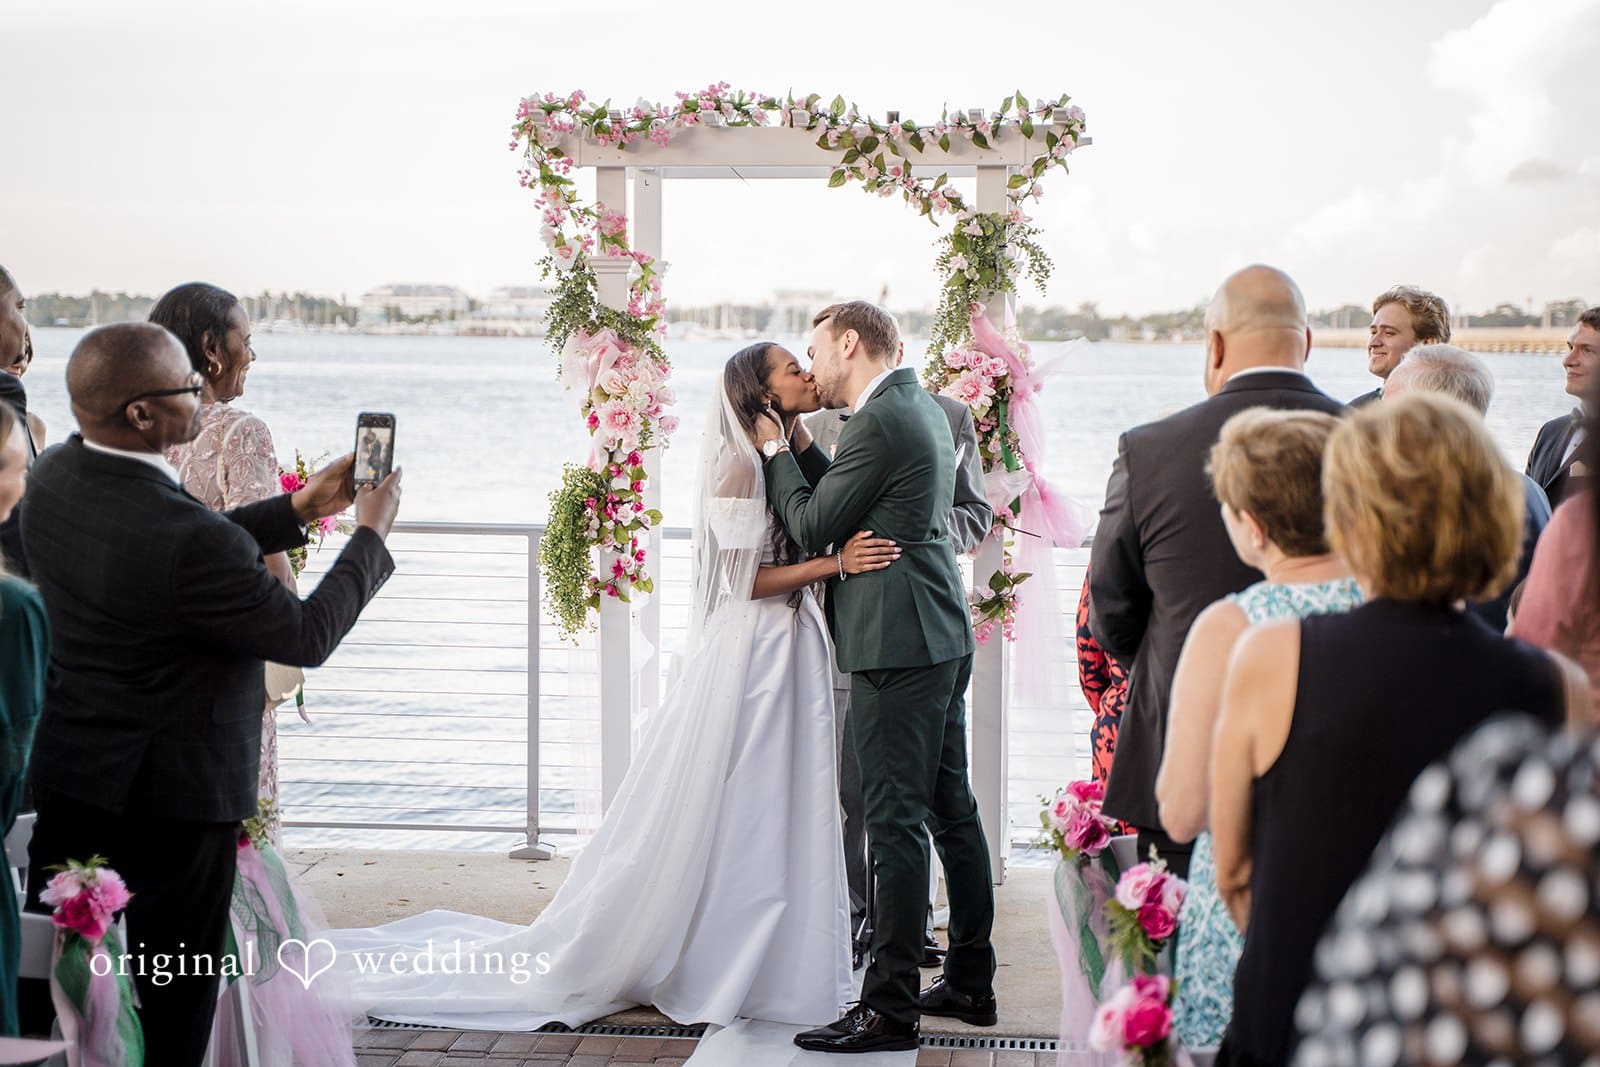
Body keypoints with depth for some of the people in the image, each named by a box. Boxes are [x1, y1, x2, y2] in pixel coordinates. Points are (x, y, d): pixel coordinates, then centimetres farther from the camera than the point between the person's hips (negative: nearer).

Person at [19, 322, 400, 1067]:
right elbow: (308, 636, -16)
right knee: (173, 999, 9)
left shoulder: (52, 476, -5)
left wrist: (299, 509, 9)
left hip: (65, 776, 8)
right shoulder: (188, 541, -30)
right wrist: (370, 535, -2)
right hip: (173, 793, -7)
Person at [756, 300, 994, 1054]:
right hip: (943, 638, 10)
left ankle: (890, 1007, -6)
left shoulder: (880, 422, -15)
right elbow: (847, 502, 20)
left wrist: (776, 452, 3)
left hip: (898, 646, -10)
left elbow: (812, 527, -10)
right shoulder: (922, 409, 16)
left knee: (896, 822, -8)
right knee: (951, 810, 15)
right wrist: (797, 448, 12)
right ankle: (970, 982, 23)